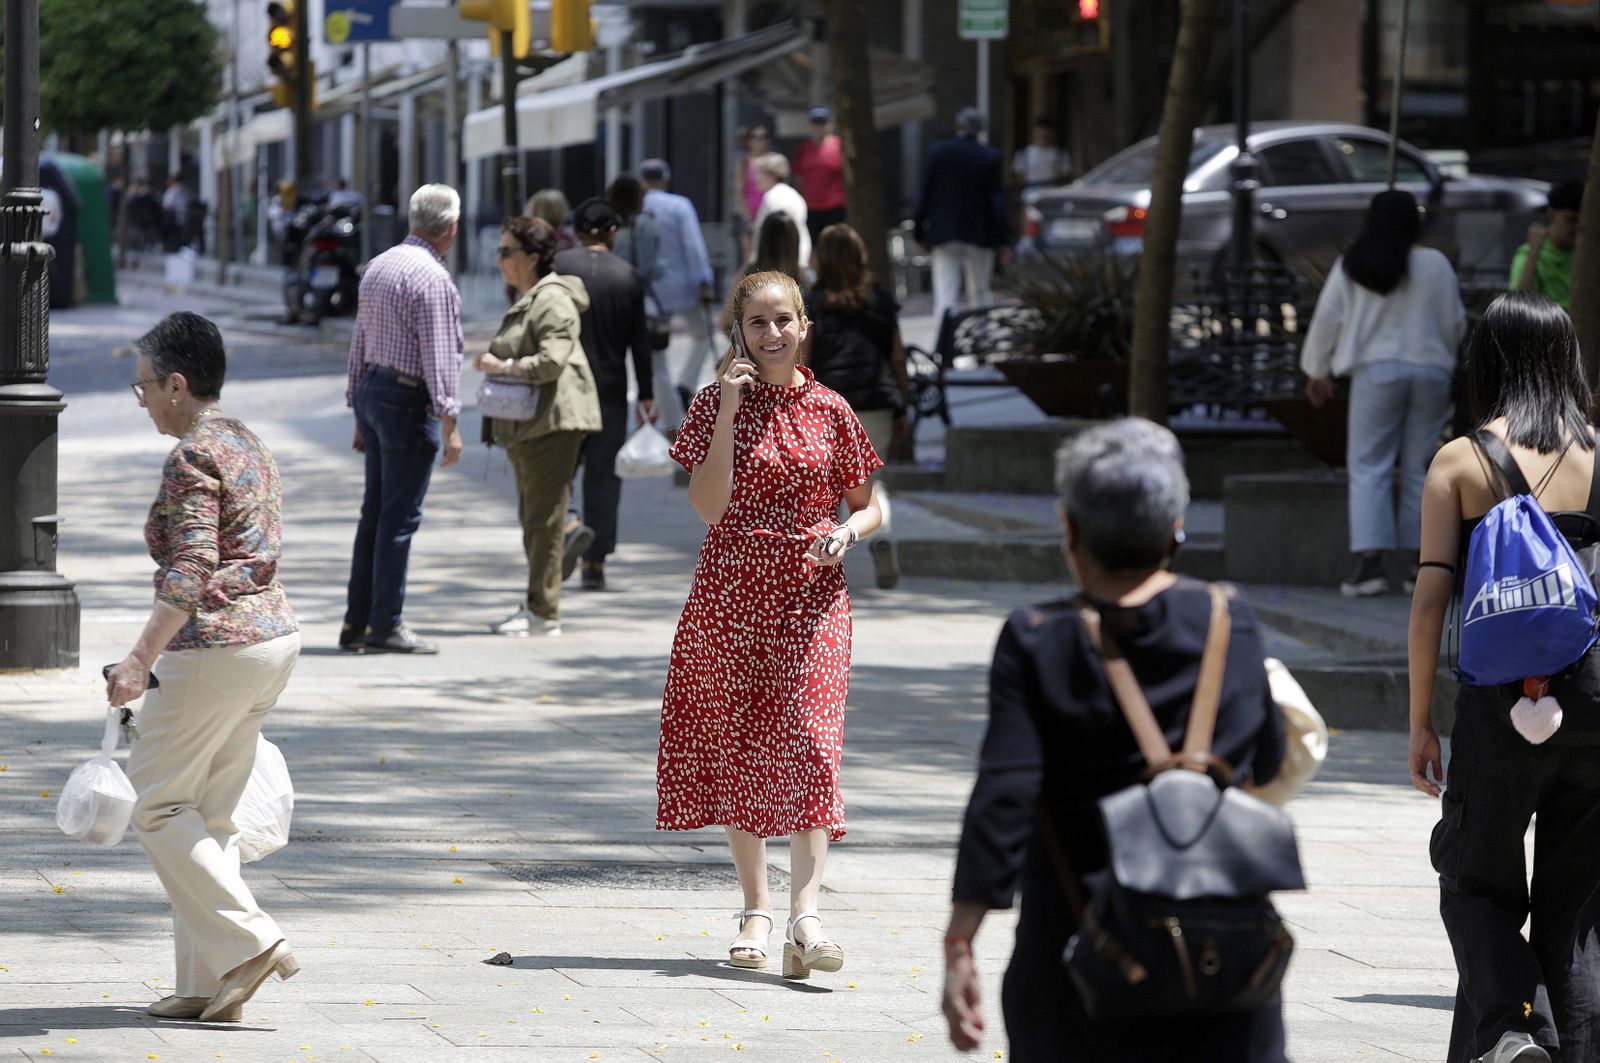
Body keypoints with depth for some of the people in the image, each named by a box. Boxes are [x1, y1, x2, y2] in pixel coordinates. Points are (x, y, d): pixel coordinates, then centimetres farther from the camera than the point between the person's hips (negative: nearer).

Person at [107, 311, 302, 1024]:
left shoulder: (192, 457, -14)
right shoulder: (250, 446, 15)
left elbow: (191, 571, -23)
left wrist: (142, 658, -27)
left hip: (216, 646, -9)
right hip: (274, 636, 9)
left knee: (157, 803, 1)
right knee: (209, 814, 12)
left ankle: (250, 942, -9)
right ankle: (207, 986, 11)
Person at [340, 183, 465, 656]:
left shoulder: (378, 266, 12)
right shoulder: (432, 278, -15)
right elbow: (438, 356, -19)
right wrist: (449, 423, -17)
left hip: (372, 390, 8)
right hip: (409, 402, -8)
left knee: (374, 511, 12)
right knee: (400, 516, -4)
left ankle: (356, 622, 13)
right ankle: (385, 626, -1)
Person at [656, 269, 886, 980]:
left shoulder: (830, 412, 5)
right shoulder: (716, 405, 1)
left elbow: (869, 506, 14)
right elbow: (707, 505, -11)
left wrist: (848, 531, -9)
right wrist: (729, 410, -15)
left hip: (810, 597, 0)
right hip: (732, 594, 0)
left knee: (809, 740, -13)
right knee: (738, 744, 6)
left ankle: (804, 919, -21)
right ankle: (755, 909, 20)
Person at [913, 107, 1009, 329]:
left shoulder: (936, 152, -2)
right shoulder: (990, 157, -5)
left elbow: (923, 194, 1)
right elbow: (997, 200, -5)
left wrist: (920, 231, 8)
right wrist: (1001, 239, -2)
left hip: (944, 234, 0)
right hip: (980, 235, 0)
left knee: (945, 295, -3)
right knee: (981, 294, 12)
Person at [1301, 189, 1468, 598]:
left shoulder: (1350, 267, -2)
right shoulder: (1436, 265, -1)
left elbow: (1326, 319, 2)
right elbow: (1455, 323, 5)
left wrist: (1318, 372, 15)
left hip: (1377, 369, -1)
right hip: (1431, 371, 1)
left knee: (1369, 467, 0)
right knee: (1420, 469, 8)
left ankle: (1369, 561, -14)